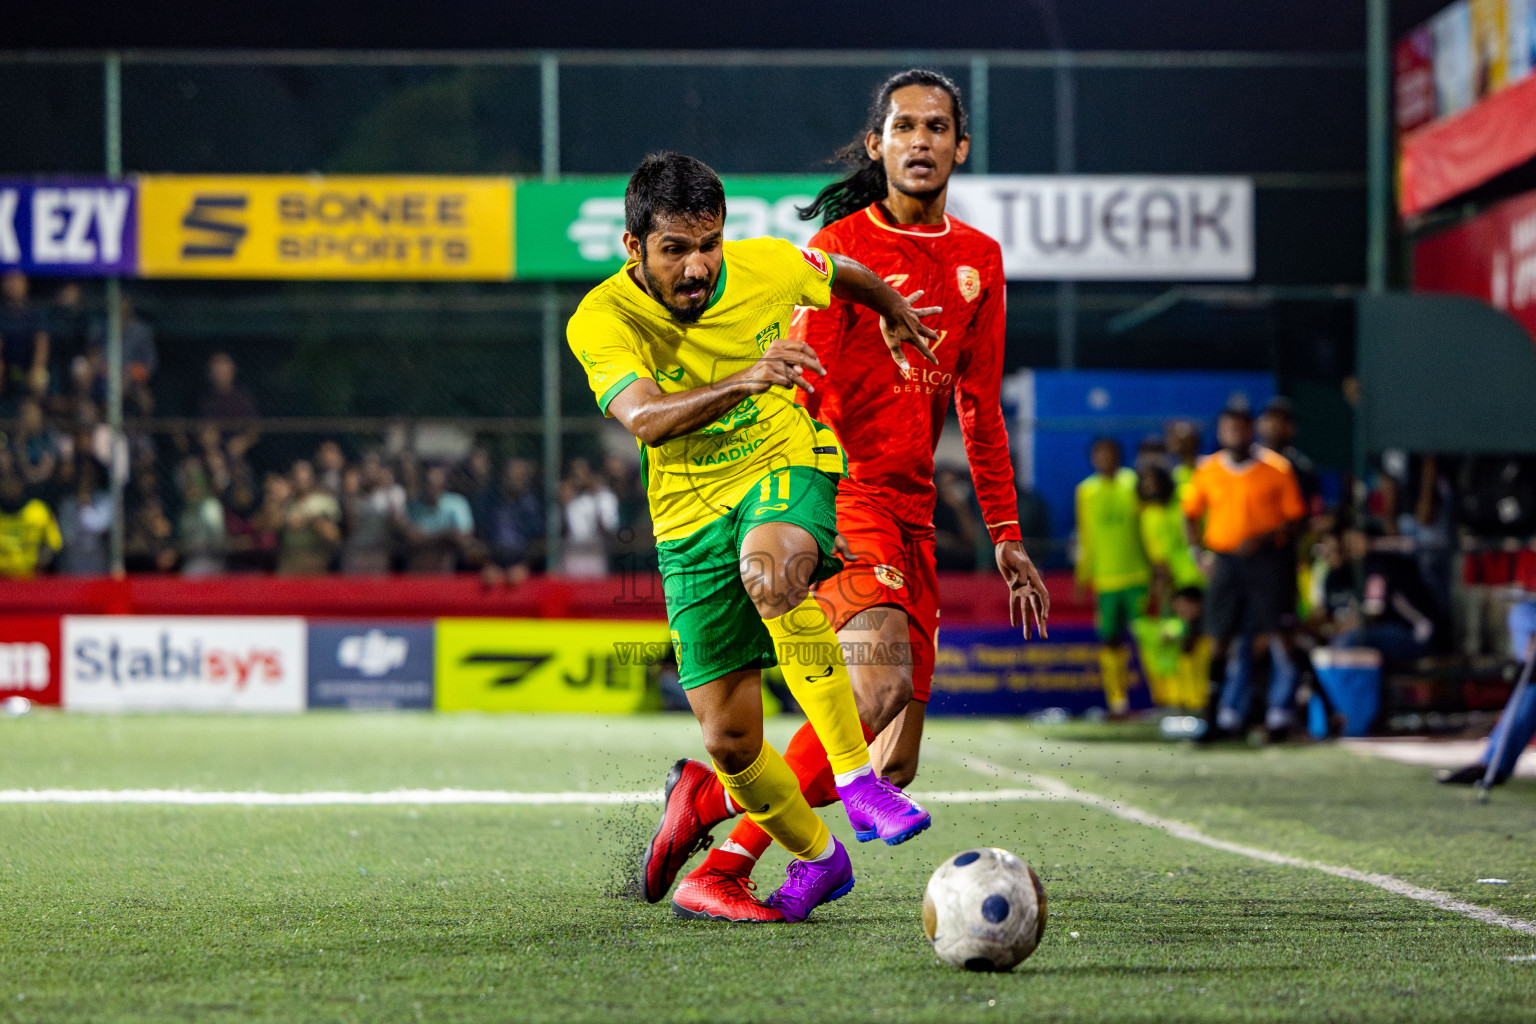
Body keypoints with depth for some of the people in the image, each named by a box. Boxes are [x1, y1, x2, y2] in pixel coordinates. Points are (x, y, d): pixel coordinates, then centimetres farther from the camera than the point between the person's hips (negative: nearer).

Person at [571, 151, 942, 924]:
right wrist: (744, 380, -51)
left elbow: (845, 275, 14)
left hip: (788, 468, -1)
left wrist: (896, 315, 35)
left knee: (768, 567, -39)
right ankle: (814, 857, 27)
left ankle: (855, 774, -35)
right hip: (690, 513, 1)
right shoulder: (601, 321, -17)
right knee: (729, 738, -2)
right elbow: (645, 418, -35)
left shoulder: (767, 268, -10)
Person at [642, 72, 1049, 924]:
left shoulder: (977, 261, 15)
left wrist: (1005, 536, 16)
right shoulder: (841, 248, -4)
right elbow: (800, 389, -12)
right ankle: (717, 875, -24)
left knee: (888, 767, 0)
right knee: (880, 670, -30)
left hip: (910, 514, 7)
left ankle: (707, 795, 19)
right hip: (841, 493, -7)